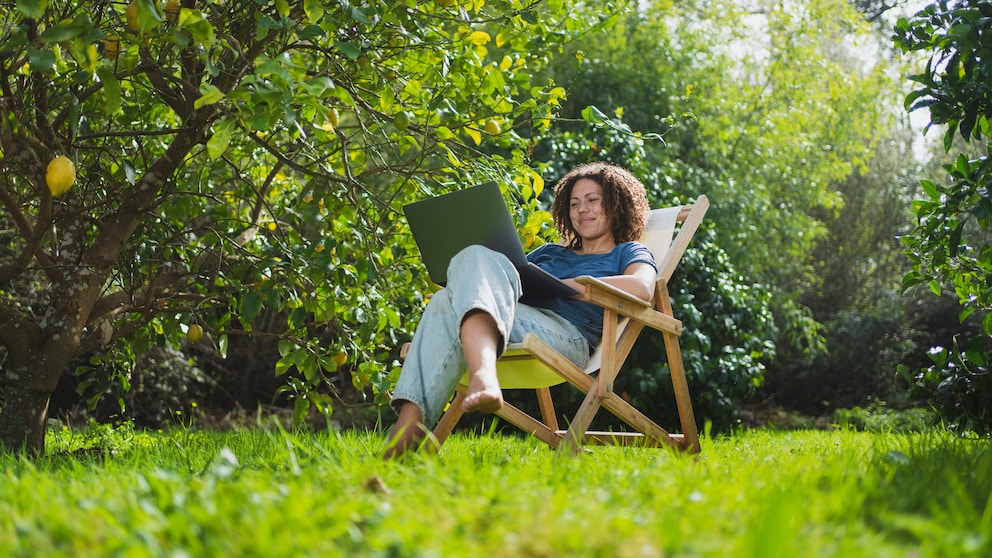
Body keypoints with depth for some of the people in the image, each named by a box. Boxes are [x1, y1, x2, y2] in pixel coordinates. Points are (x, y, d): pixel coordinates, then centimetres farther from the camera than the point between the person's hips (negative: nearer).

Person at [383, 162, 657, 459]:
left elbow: (641, 288, -3)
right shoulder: (550, 252, 40)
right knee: (447, 302, -29)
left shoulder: (628, 253, 21)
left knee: (476, 258, -28)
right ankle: (410, 416, -52)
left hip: (567, 337, -5)